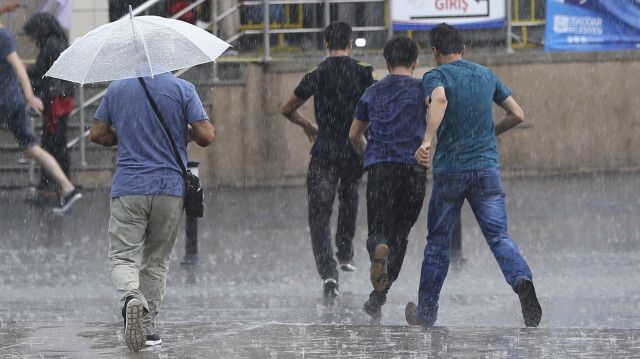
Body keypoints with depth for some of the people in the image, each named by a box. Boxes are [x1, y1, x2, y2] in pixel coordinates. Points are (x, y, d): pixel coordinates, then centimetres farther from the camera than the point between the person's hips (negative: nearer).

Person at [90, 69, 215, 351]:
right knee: (156, 262, 13)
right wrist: (188, 134, 14)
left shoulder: (117, 89, 4)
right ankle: (147, 326, 13)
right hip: (170, 188, 0)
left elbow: (97, 134, 8)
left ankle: (130, 297, -34)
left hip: (128, 188, 0)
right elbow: (206, 136, -9)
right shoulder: (182, 89, -3)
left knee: (123, 257, -3)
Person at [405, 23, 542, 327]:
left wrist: (427, 140, -33)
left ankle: (426, 312, 21)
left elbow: (440, 99, -27)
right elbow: (517, 115, 11)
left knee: (437, 242, 11)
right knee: (498, 236, -3)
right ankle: (522, 280, -33)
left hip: (449, 169, -2)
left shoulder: (436, 76, -3)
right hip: (487, 168, 2)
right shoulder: (486, 75, 11)